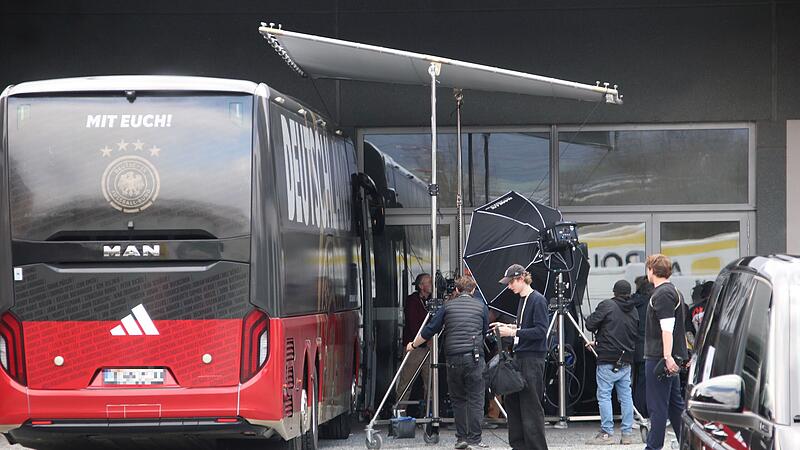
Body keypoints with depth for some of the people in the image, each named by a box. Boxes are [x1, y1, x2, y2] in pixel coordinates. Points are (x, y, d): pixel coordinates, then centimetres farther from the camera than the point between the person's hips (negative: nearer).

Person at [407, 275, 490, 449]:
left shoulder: (448, 306, 8)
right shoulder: (481, 306, 7)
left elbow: (430, 330, 6)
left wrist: (414, 345, 20)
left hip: (453, 358, 1)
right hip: (474, 357, -1)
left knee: (458, 400, 10)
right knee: (475, 399, -1)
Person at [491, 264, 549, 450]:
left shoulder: (538, 301, -13)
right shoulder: (523, 300, 14)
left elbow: (540, 331, -18)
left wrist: (513, 332, -19)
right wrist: (509, 327, 9)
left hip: (533, 358, -9)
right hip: (519, 356, 9)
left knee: (531, 404, -6)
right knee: (512, 400, 10)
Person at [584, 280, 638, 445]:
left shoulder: (607, 305, -7)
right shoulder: (634, 311, 11)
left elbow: (590, 325, -10)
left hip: (608, 361, -6)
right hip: (626, 361, 6)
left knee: (604, 395, -2)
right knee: (625, 396, 9)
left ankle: (607, 433, -6)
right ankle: (627, 433, 10)